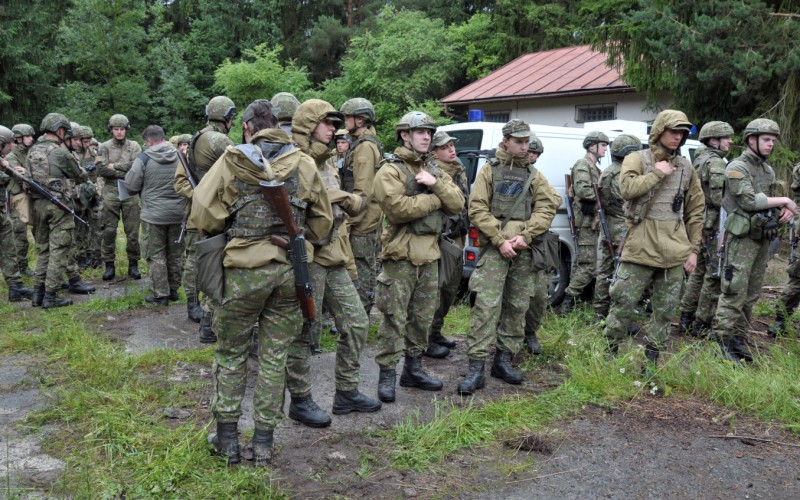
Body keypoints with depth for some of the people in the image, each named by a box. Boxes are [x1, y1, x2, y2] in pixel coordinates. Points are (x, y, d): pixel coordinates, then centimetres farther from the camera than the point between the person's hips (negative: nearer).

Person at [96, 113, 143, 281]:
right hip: (111, 192, 0)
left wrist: (114, 166, -9)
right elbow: (101, 170, -8)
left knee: (133, 232, 2)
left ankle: (133, 264, 14)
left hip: (131, 193, 0)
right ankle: (109, 265, 12)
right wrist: (125, 172, -11)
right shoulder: (104, 147, 5)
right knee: (109, 231, 2)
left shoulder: (134, 146, 7)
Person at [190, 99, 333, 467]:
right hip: (290, 270, 2)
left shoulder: (233, 160, -3)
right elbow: (322, 221, 9)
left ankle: (227, 439, 19)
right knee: (274, 356, 11)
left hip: (245, 268, -2)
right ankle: (263, 443, 18)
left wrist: (226, 233, 13)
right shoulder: (304, 164, 4)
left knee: (231, 353, 14)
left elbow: (203, 215, -6)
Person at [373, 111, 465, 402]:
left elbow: (457, 204, 6)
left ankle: (414, 369, 25)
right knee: (395, 318, -5)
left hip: (429, 255, 7)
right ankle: (387, 375, 3)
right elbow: (398, 208, -22)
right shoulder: (390, 171, -6)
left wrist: (436, 184, -11)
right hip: (401, 256, -7)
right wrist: (436, 199, -11)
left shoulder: (434, 171, 16)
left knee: (423, 318, 13)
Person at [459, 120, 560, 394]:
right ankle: (476, 368, -10)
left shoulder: (533, 174, 14)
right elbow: (477, 209, -3)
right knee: (486, 306, -11)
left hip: (524, 249, 4)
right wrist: (500, 240, -12)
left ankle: (503, 360, 19)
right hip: (495, 247, -4)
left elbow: (547, 207, 3)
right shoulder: (490, 170, 6)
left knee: (517, 307, 7)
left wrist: (525, 236, -11)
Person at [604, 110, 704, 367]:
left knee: (665, 310, 8)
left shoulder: (686, 167, 13)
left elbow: (695, 211, 14)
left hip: (675, 251, 4)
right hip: (641, 247, -4)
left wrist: (694, 249, 8)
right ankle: (608, 351, 12)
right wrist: (657, 173, -12)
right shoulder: (637, 159, 2)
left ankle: (651, 360, 19)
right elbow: (627, 189, -19)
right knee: (623, 303, -2)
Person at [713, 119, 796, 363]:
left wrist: (786, 210, -2)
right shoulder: (737, 167, -9)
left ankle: (738, 339, 18)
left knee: (751, 295, 10)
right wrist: (784, 201, -12)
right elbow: (749, 201, -19)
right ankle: (724, 342, -5)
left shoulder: (768, 170, 16)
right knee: (734, 293, -9)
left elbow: (771, 202, 20)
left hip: (763, 238, 8)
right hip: (742, 238, -8)